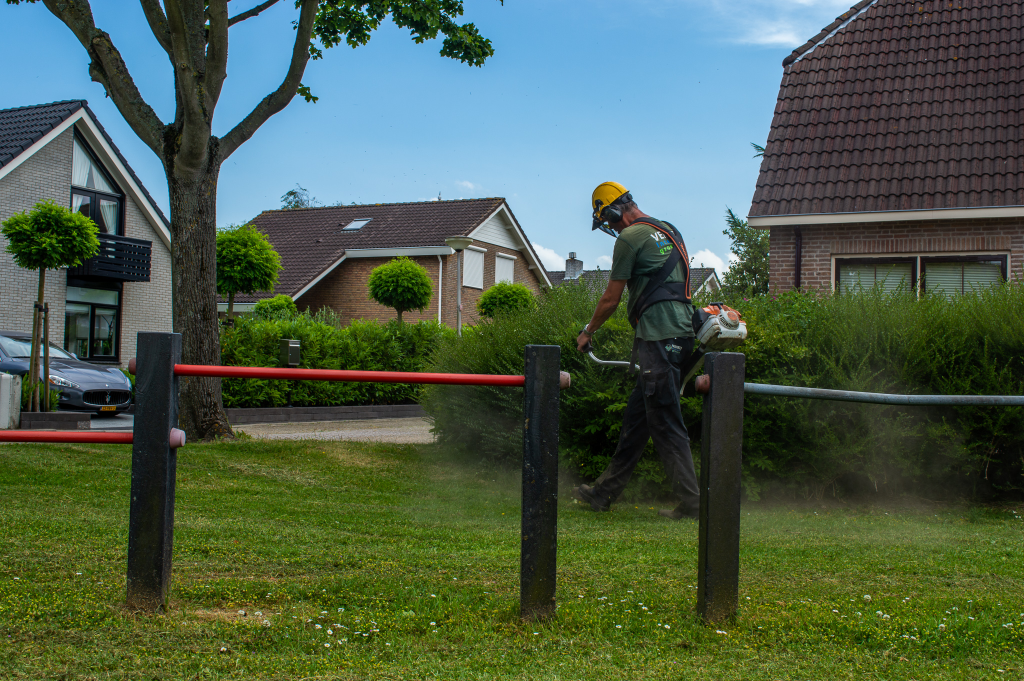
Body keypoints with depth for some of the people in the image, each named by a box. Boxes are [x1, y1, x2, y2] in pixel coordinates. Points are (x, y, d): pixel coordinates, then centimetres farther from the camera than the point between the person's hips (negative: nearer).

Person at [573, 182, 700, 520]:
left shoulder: (630, 238, -7)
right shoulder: (668, 231, 20)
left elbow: (611, 300, -3)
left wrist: (587, 333, 13)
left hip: (658, 336, -10)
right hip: (681, 330, 10)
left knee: (665, 422, -5)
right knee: (636, 415, 14)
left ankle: (690, 500, -2)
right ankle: (604, 491, 22)